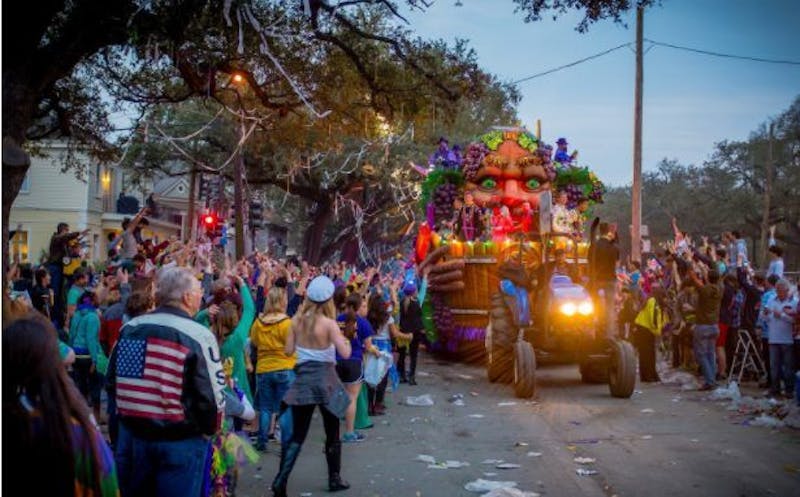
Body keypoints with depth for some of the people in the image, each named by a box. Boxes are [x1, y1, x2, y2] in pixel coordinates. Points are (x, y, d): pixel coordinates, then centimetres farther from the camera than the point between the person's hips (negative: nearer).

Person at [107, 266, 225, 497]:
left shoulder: (130, 328, 4)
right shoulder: (198, 336, -13)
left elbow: (112, 383, 11)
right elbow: (213, 397, -16)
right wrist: (208, 431, 2)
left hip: (132, 434, 5)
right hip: (181, 440, -5)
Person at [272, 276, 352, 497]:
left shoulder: (297, 320, -2)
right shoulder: (329, 323, -14)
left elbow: (288, 350, 4)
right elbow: (345, 353, -17)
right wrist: (347, 342, 3)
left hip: (303, 377, 3)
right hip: (325, 377, -3)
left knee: (297, 435, 7)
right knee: (332, 433, 15)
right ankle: (334, 479, 26)